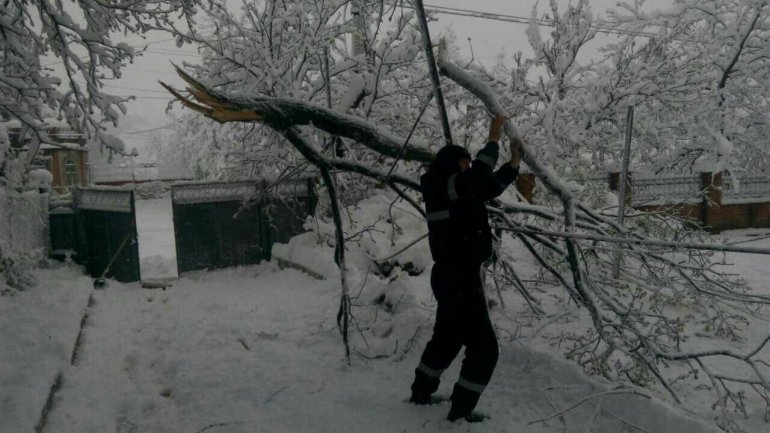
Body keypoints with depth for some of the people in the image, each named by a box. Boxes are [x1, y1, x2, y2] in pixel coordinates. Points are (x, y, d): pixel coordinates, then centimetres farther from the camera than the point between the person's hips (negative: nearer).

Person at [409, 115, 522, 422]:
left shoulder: (457, 192, 10)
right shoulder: (444, 189, -16)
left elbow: (492, 186, 18)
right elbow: (480, 175, -30)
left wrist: (514, 160, 12)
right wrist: (494, 138, -19)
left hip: (453, 278, 10)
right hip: (460, 280, -10)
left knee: (447, 337, 24)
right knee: (484, 347, -1)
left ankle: (421, 392, 37)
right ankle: (461, 410, 9)